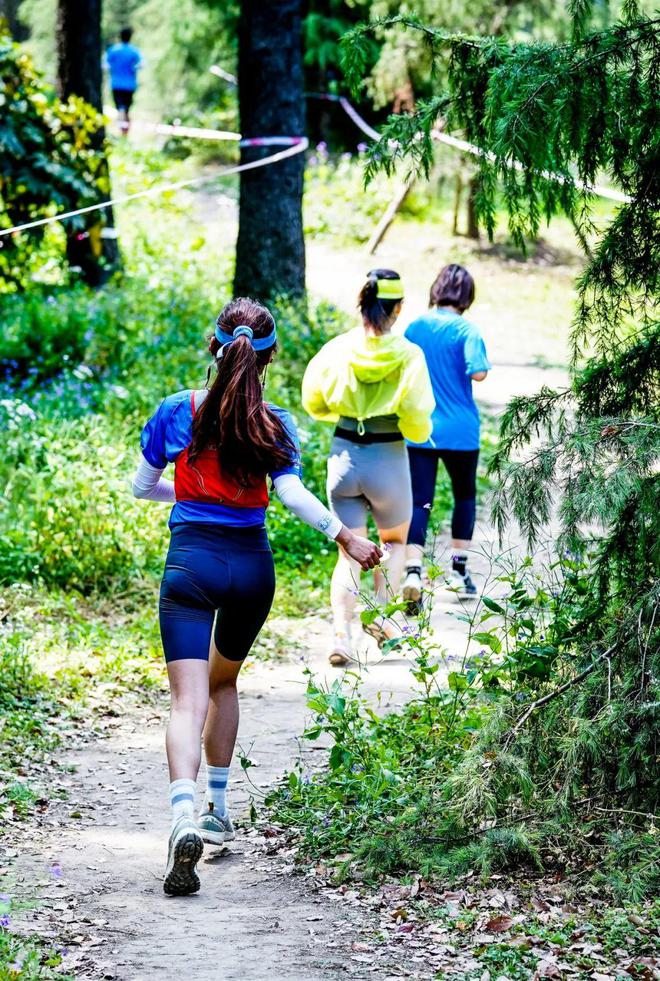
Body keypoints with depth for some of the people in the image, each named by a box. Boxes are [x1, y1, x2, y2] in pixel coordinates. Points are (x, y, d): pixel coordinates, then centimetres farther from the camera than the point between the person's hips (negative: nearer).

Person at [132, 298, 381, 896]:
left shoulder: (178, 411, 0)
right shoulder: (276, 426, 0)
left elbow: (142, 486, 9)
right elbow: (292, 494, -15)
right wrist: (344, 537, -9)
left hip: (191, 561, -2)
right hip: (253, 564, 2)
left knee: (188, 698, -10)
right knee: (223, 682, 25)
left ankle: (184, 816, -32)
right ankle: (218, 811, 31)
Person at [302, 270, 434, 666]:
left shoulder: (337, 350, -5)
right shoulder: (408, 355, -13)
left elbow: (314, 402, 9)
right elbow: (416, 424, -16)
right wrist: (420, 430, 7)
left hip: (344, 455, 2)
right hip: (388, 458, -2)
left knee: (349, 553, 8)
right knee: (395, 541, 24)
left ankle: (342, 633, -8)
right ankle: (381, 611, 8)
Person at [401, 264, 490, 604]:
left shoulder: (414, 327, 4)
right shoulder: (466, 329, -9)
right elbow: (478, 373, -19)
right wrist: (484, 366, 2)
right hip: (459, 431, -2)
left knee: (419, 501, -1)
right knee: (464, 495, 19)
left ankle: (412, 571, -20)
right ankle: (459, 570, 21)